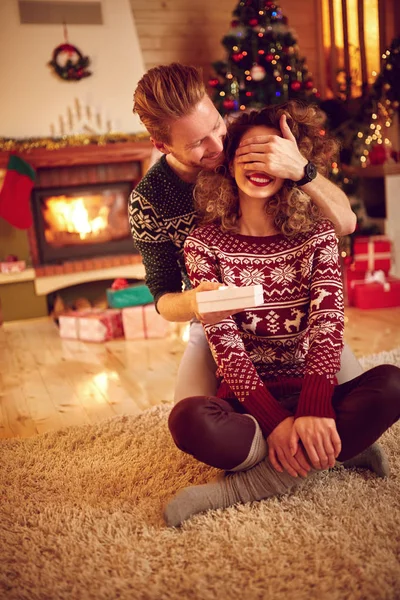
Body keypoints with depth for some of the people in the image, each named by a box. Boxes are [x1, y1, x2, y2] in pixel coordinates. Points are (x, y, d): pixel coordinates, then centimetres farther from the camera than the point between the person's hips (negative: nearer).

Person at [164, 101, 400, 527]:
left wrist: (313, 412, -27)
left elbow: (328, 322, -11)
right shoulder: (205, 244, -2)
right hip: (247, 400, -1)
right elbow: (223, 340, -11)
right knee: (189, 420, -33)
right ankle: (342, 448, -17)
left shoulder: (316, 234, 2)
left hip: (309, 394, 2)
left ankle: (248, 485, -23)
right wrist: (275, 420, -23)